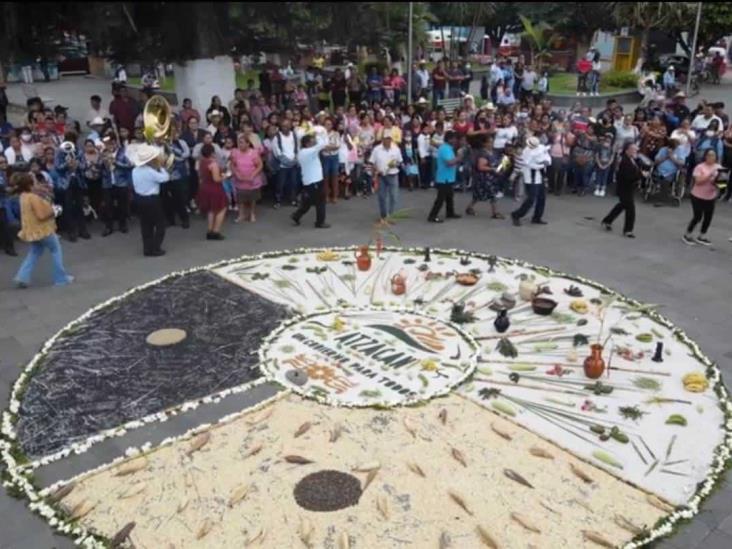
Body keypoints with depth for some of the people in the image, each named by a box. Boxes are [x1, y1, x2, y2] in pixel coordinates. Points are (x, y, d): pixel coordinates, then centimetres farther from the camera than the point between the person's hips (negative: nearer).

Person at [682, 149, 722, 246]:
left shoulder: (718, 167, 3)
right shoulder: (700, 167, -12)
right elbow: (698, 181, -20)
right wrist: (710, 174, -26)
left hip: (711, 197, 5)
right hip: (698, 196, -5)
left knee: (708, 218, 7)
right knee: (698, 217, -2)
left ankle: (701, 237, 22)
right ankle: (687, 235, 17)